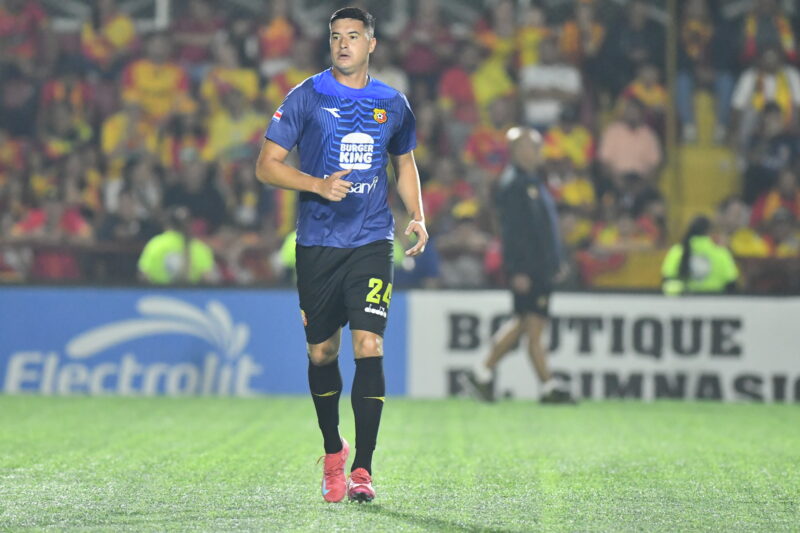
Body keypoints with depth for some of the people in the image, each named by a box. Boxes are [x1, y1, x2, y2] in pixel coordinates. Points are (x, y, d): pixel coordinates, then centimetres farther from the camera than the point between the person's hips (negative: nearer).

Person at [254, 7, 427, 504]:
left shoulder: (393, 104, 8)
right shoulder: (307, 97, 0)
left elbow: (405, 163, 24)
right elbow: (267, 165, -2)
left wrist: (417, 216, 8)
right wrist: (318, 185, -17)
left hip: (372, 242, 0)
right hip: (317, 243, 0)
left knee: (370, 345, -13)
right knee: (322, 352, 7)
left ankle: (362, 469, -12)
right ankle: (333, 451, 30)